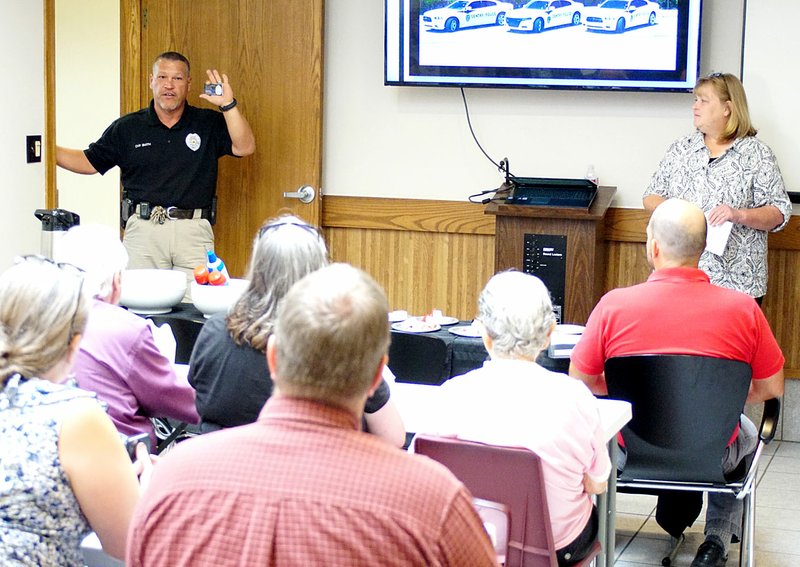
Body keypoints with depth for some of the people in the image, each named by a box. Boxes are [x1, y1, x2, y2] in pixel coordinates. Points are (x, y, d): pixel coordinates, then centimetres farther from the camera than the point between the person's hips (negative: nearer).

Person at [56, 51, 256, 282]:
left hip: (193, 231, -1)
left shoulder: (208, 123, 8)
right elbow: (89, 162, 17)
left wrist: (228, 105, -15)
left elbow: (245, 147, -5)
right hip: (143, 229, 1)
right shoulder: (127, 128, 11)